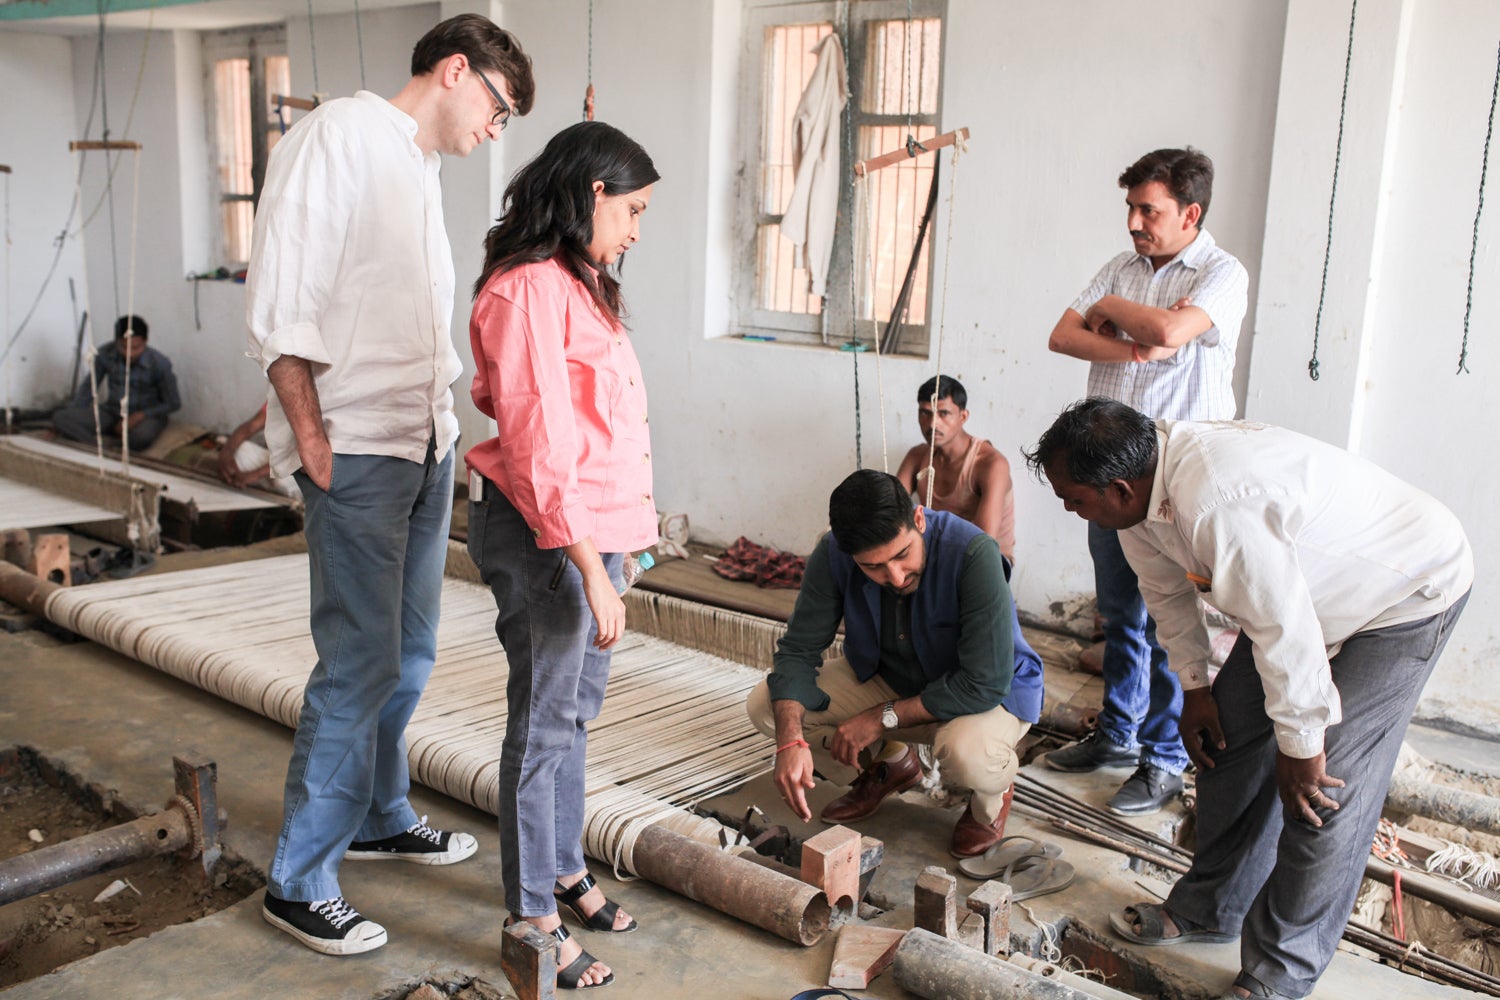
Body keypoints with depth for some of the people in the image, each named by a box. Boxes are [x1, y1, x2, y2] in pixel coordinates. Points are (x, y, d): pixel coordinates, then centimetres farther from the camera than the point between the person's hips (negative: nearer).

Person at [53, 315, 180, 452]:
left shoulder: (159, 364, -18)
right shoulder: (105, 354, -11)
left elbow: (173, 404, -9)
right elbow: (88, 386, 6)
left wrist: (140, 415, -21)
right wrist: (73, 416, -5)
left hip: (147, 416, -4)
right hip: (111, 411, 4)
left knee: (141, 436, -41)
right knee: (60, 418, -19)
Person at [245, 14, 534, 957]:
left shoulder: (421, 169, 19)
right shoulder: (338, 136, -8)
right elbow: (281, 303, -14)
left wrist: (443, 424, 10)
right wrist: (312, 439, -16)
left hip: (426, 446, 9)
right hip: (357, 452, -9)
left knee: (410, 656, 16)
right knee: (360, 666, -6)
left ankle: (380, 816, 35)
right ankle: (299, 883, 8)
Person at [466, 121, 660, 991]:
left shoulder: (579, 285, 15)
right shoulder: (530, 289, -17)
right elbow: (538, 445, -21)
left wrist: (617, 548, 15)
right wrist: (592, 570, -22)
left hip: (592, 528, 9)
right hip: (543, 535, -9)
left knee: (576, 710, 19)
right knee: (545, 722, 1)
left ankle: (566, 868, 35)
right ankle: (534, 916, 16)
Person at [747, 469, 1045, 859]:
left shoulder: (973, 554, -35)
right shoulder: (833, 556, -21)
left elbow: (984, 683, -33)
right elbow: (798, 650, -15)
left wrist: (881, 719, -27)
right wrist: (791, 740, -33)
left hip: (990, 692, -5)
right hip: (888, 678, 5)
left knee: (966, 752, -40)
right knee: (765, 706, -12)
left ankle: (992, 793, 1)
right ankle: (886, 767, 14)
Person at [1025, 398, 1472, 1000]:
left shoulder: (1218, 501, -41)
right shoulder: (1144, 488, -11)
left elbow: (1284, 629, -34)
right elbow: (1169, 590, 6)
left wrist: (1300, 745, -21)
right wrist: (1193, 686, 8)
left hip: (1410, 586, -9)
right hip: (1294, 589, 9)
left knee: (1324, 787, -12)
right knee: (1230, 737, 10)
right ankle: (1211, 909, 27)